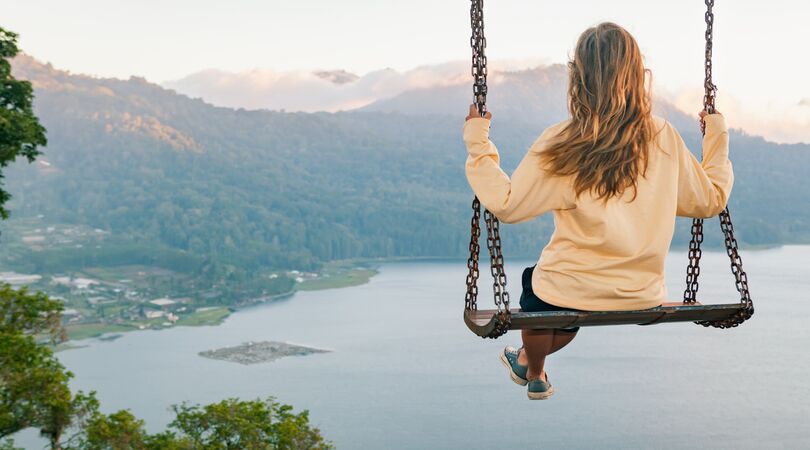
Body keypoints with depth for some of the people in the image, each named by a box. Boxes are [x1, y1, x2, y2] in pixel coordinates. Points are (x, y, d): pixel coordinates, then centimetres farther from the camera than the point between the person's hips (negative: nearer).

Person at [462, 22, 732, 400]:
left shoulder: (563, 143, -18)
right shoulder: (664, 138, -6)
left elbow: (506, 205, -14)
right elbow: (711, 200, 5)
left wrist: (477, 142, -6)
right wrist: (717, 136, 18)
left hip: (570, 295, -4)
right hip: (643, 297, 4)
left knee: (534, 281, 33)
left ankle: (534, 374, 56)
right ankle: (528, 359, 59)